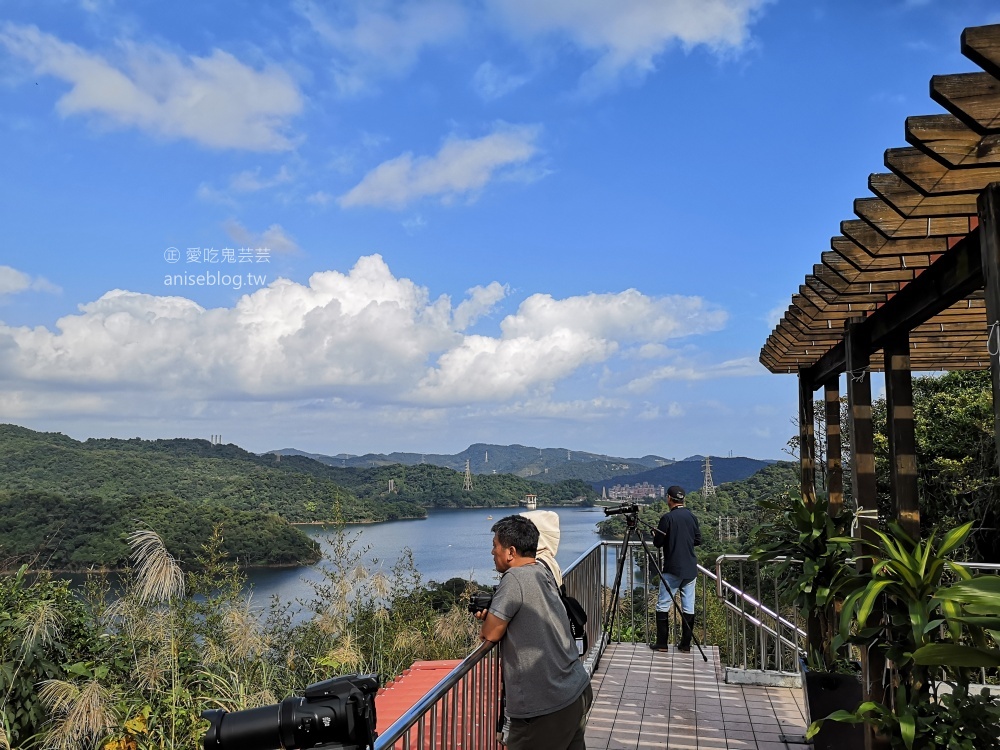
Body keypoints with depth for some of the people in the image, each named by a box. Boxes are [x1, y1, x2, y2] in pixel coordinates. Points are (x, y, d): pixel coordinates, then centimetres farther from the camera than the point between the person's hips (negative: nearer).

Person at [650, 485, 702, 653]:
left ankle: (662, 643, 4)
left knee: (663, 605, 3)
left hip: (672, 569, -5)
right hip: (690, 569, 5)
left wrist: (655, 535, 12)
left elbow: (657, 543, -9)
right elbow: (698, 540, 12)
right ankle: (686, 644, 11)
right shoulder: (692, 517, 5)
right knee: (688, 606, 8)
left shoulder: (668, 517, -12)